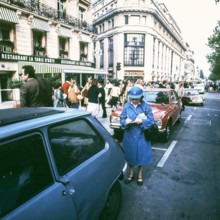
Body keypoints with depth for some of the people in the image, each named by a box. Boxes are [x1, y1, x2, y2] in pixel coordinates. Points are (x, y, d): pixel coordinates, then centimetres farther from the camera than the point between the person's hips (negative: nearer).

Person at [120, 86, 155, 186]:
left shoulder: (146, 106, -8)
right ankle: (131, 173, 35)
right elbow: (121, 120, -1)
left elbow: (151, 121, -7)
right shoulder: (126, 106, -3)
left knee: (141, 154, 9)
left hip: (141, 135, -1)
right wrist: (126, 122, -23)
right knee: (130, 154, 12)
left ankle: (140, 174, 33)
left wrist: (142, 121, -24)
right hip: (129, 135, 2)